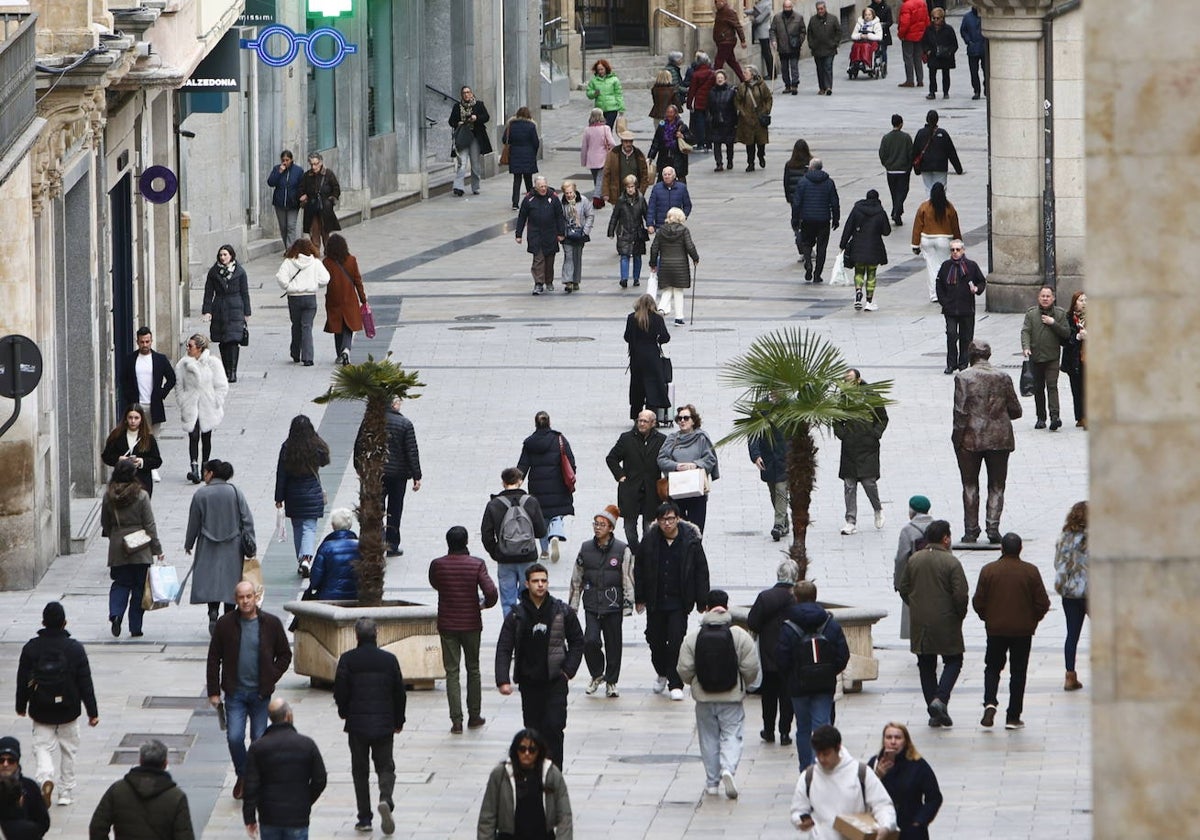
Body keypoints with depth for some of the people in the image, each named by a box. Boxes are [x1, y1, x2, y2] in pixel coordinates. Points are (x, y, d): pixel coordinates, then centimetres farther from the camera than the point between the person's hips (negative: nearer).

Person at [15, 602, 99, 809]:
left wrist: (21, 706, 14)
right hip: (68, 711, 0)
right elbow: (85, 683, -7)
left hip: (41, 712, 0)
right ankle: (66, 793, 20)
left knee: (42, 747, 6)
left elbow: (23, 681, -1)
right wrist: (92, 712, 1)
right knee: (68, 750, 15)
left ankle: (45, 778, -24)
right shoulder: (75, 649, -10)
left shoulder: (31, 648, -8)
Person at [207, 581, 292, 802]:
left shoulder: (271, 624, -2)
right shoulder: (226, 624, -2)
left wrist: (271, 678, -3)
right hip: (235, 692, 0)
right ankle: (242, 776, 15)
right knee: (234, 737, -9)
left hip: (261, 693, 0)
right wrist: (213, 691, 0)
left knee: (259, 740, 4)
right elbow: (214, 659, 4)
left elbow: (285, 655, 9)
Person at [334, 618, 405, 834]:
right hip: (384, 723, 1)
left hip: (357, 724, -1)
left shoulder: (347, 660, -7)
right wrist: (399, 720, 17)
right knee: (385, 765, 10)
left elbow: (340, 691, -4)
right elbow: (399, 692, 3)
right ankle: (385, 799, -19)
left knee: (360, 770, 9)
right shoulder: (389, 659, -2)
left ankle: (364, 818, 7)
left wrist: (344, 712, 16)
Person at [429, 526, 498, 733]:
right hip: (471, 624, 0)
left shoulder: (438, 565, -7)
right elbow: (490, 591, -17)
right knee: (473, 670, 16)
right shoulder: (476, 565, -11)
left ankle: (456, 721, -3)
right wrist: (486, 604, 3)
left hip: (447, 625, 0)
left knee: (452, 672, 3)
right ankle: (474, 716, 22)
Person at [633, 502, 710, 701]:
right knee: (655, 639, 12)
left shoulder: (691, 541, -8)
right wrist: (640, 598, 6)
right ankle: (662, 673, 37)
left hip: (679, 602, -3)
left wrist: (702, 601, 0)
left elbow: (701, 571, -1)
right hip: (655, 601, 3)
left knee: (676, 641, -8)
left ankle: (675, 684, 0)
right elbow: (639, 570, 6)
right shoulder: (650, 541, -4)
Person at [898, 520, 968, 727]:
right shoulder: (951, 562, -12)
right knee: (953, 661, 8)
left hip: (920, 624, 4)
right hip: (946, 622, -4)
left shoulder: (914, 560, 3)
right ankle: (940, 699, -13)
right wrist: (960, 615, 2)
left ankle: (933, 714, 12)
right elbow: (960, 594, -15)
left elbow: (903, 589, 9)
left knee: (926, 665, 12)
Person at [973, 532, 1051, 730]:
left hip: (996, 629, 0)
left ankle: (990, 703, -10)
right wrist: (1033, 620, 13)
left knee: (992, 668, 15)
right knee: (1018, 672, 7)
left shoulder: (988, 570, -6)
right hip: (1023, 630, 0)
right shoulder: (1030, 571, -7)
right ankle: (1013, 717, 7)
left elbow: (978, 602, -4)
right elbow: (1043, 603, -5)